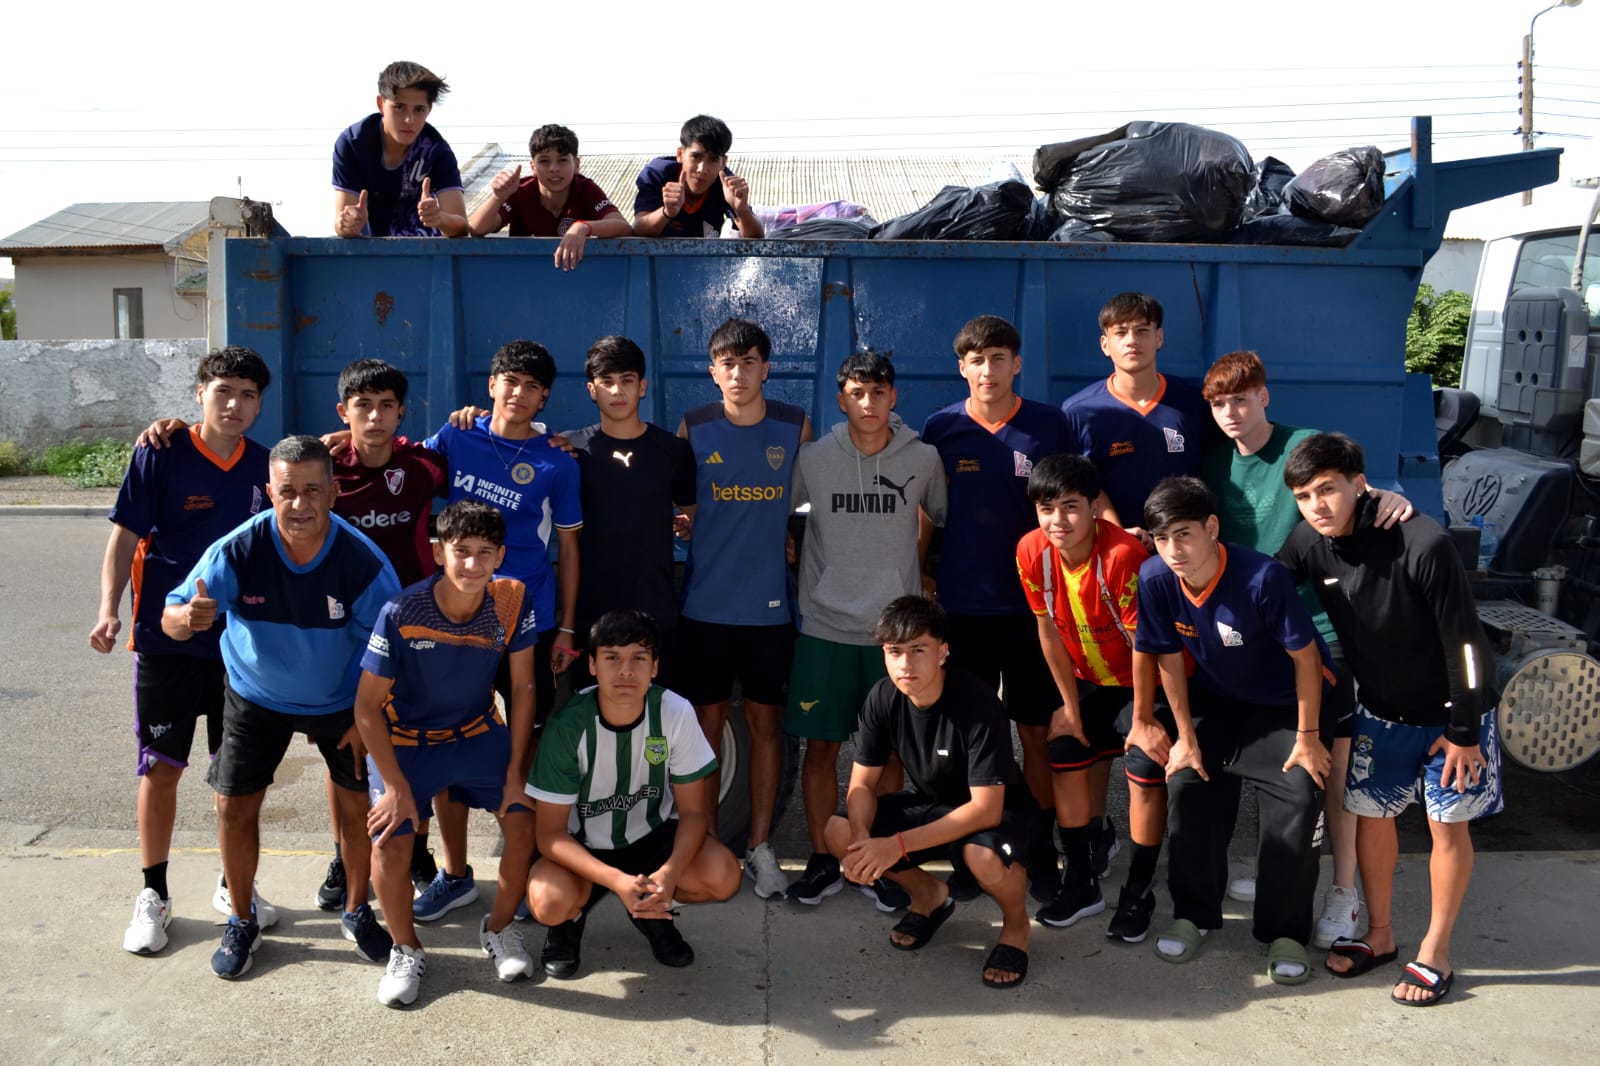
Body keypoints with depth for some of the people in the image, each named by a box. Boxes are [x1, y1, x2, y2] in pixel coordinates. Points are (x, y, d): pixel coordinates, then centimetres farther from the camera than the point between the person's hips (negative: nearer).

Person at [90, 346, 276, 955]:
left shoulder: (264, 465, 2)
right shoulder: (160, 456, -9)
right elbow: (125, 537, -8)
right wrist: (109, 609, -19)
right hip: (166, 639, -3)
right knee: (161, 766, 4)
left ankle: (234, 884, 27)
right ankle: (153, 896, 20)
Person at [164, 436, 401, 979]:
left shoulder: (362, 560, -26)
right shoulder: (238, 551, -25)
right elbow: (171, 618, -23)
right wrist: (188, 618, -48)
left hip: (340, 700, 0)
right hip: (257, 696, 1)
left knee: (361, 801, 1)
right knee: (235, 806, 1)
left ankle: (357, 912, 25)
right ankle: (241, 923, 24)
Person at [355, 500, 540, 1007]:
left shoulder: (512, 601, -19)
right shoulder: (401, 614, -27)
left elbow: (522, 688, -8)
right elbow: (367, 706, -17)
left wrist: (515, 773, -8)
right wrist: (397, 787, -18)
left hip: (478, 731, 3)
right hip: (404, 739, -2)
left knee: (525, 822, -11)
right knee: (390, 846, -17)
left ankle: (500, 928, 18)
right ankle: (406, 951, 12)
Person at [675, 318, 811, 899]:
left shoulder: (795, 426, 2)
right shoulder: (694, 427, 0)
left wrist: (793, 547, 0)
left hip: (770, 604, 0)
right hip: (705, 604, 0)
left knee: (766, 721, 7)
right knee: (707, 722, 7)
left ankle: (760, 847, 18)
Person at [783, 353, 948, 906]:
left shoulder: (923, 458, -1)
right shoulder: (813, 459, -3)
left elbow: (941, 518, 15)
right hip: (825, 626, 0)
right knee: (820, 747, 4)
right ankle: (823, 861, 17)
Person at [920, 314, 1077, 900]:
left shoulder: (1050, 424, 0)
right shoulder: (941, 427, 1)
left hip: (1033, 600, 0)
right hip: (963, 603, 0)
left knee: (1038, 732, 7)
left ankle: (1040, 851, 21)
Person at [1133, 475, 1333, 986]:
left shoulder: (1262, 578, -33)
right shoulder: (1154, 579, -21)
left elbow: (1305, 656, -20)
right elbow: (1169, 660, -8)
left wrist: (1307, 737, -13)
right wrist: (1186, 737, -3)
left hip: (1283, 701, -3)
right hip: (1215, 699, 3)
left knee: (1295, 800, -14)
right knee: (1188, 787, -7)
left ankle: (1285, 931, 3)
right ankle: (1193, 913, 14)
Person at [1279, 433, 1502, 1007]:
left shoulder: (1424, 545, -30)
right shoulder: (1308, 545, -16)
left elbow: (1463, 640, -23)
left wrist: (1463, 730, -17)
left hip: (1448, 708, -5)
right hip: (1380, 708, 5)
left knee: (1447, 825, 4)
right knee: (1370, 814, 11)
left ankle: (1435, 953, 19)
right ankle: (1380, 936, 28)